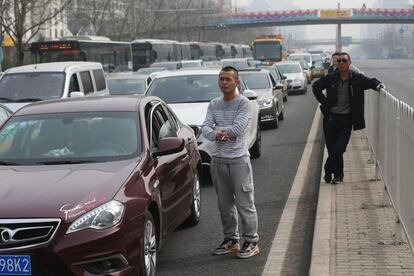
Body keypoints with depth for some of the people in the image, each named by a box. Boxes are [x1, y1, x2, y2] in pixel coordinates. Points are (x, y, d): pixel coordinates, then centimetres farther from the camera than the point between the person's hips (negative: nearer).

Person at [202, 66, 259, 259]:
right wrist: (217, 134, -21)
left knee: (244, 203, -2)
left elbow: (238, 128, -18)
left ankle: (251, 242, 6)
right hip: (218, 159, 6)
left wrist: (217, 130, -7)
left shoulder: (243, 103, -7)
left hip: (238, 159, -6)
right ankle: (231, 239, 24)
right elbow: (205, 128, 0)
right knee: (225, 204, 13)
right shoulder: (214, 104, 10)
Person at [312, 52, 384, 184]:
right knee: (331, 149, 5)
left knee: (338, 149, -8)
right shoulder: (331, 78, 1)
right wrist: (324, 102, 5)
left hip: (346, 119, -1)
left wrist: (378, 85, -14)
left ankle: (328, 171, 12)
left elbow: (370, 82, 9)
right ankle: (338, 174, 23)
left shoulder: (357, 78, -3)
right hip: (330, 118, 2)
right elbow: (316, 86, 15)